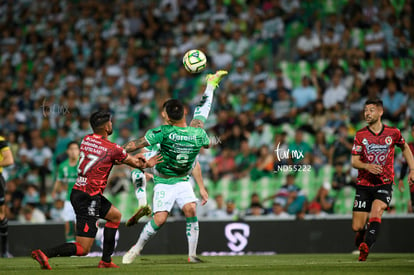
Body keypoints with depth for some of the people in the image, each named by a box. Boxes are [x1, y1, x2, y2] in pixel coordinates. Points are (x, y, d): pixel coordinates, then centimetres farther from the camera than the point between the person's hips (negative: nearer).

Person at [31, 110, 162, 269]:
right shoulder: (112, 149, -13)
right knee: (83, 249, -6)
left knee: (115, 216, 27)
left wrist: (133, 158, 22)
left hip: (78, 191, 9)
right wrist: (146, 164, 26)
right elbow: (133, 163, 5)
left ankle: (106, 261, 24)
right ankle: (44, 253, -21)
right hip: (88, 198, -9)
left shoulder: (86, 140, 6)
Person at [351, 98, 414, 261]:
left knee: (376, 210, -31)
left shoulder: (392, 133, 0)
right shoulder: (360, 135, 0)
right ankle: (360, 243, 30)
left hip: (384, 183, -1)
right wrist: (367, 166, -21)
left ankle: (366, 247, -38)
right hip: (363, 184, 1)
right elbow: (354, 162, 0)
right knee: (357, 227, -3)